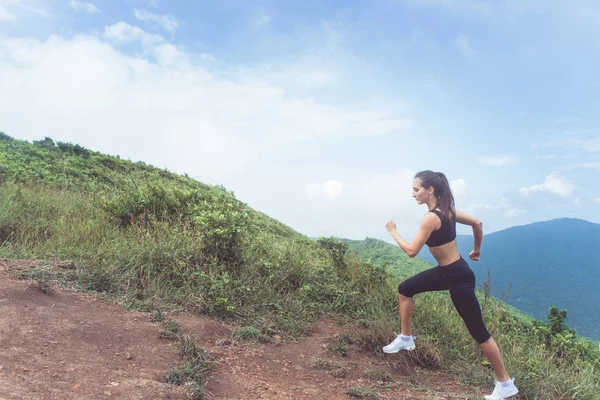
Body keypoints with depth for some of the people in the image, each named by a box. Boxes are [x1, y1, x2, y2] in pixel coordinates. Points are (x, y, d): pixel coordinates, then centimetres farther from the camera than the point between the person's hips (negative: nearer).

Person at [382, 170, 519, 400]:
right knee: (405, 289, 15)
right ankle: (406, 339, 28)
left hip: (458, 278, -10)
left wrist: (393, 231, -10)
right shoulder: (446, 210, 2)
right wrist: (477, 250, 24)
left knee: (478, 332, 2)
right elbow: (477, 223, 12)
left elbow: (411, 251, -24)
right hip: (447, 271, 10)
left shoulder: (431, 218, -25)